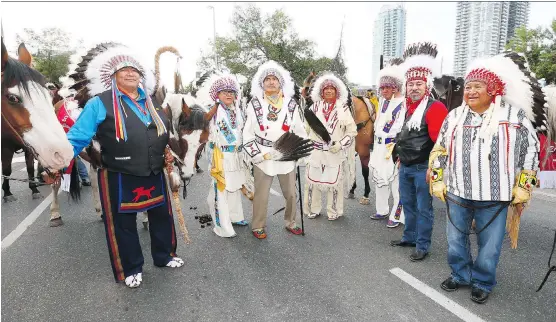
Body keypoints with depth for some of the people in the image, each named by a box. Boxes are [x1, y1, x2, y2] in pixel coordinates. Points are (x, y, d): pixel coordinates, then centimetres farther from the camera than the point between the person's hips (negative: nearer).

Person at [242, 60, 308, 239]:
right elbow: (247, 133, -2)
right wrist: (261, 155, -9)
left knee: (291, 193, 12)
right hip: (262, 158, -2)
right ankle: (258, 226, 25)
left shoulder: (291, 104, 3)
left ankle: (290, 222, 33)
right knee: (261, 195, 6)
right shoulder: (254, 104, -2)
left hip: (287, 157, 2)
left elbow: (300, 130, 8)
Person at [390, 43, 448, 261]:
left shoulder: (435, 108, -15)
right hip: (404, 167, 8)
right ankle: (409, 237, 34)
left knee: (423, 208, 3)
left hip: (423, 168, -8)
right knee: (407, 204, 18)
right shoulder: (406, 106, 11)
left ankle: (422, 246, 16)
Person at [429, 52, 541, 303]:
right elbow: (439, 150, 8)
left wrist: (523, 187, 0)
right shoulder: (454, 116, 3)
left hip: (494, 196, -2)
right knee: (455, 239, 14)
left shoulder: (514, 116, -4)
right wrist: (438, 181, 5)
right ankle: (461, 275, 36)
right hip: (457, 193, 3)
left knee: (489, 244, 10)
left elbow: (530, 151, 2)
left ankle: (482, 283, 32)